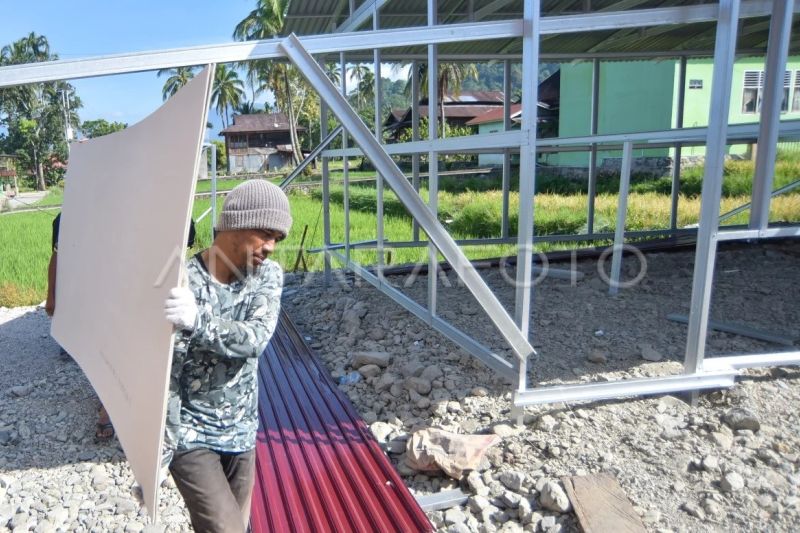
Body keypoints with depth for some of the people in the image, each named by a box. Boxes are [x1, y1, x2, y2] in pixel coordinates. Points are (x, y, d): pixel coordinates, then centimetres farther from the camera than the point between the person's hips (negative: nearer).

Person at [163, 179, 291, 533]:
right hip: (189, 435, -5)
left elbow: (256, 338, -24)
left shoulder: (268, 275, -6)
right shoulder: (182, 285, -21)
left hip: (241, 432, 5)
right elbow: (164, 378, -18)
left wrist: (198, 321, -40)